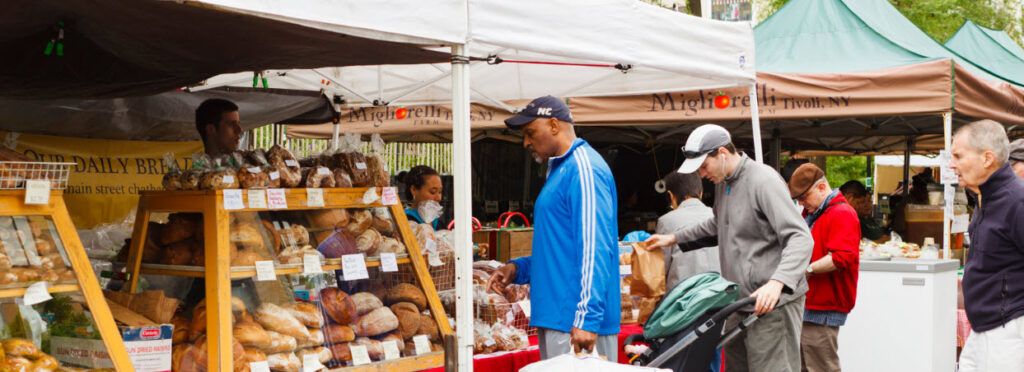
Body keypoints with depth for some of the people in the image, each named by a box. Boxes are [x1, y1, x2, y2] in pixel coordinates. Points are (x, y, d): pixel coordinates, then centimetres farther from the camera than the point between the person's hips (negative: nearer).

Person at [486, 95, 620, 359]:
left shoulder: (583, 167, -12)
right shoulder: (560, 170, 21)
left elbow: (595, 247, -19)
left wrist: (586, 319, -24)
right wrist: (518, 269, 14)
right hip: (556, 318, 10)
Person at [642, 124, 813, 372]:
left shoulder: (764, 180, -15)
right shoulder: (723, 183, 15)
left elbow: (801, 239, -23)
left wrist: (776, 282, -36)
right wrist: (674, 239, 33)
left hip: (773, 304, -9)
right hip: (739, 304, 9)